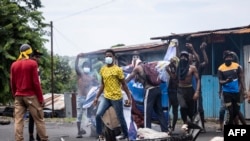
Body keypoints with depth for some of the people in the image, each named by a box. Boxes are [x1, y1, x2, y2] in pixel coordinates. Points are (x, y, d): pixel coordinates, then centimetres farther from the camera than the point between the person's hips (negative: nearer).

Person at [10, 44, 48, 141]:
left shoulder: (14, 65, 8)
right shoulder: (32, 63, -6)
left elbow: (12, 83, 10)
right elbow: (36, 82, -9)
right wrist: (41, 98, -5)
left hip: (18, 96, 4)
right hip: (31, 96, -4)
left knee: (18, 120, 1)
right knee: (39, 119, 3)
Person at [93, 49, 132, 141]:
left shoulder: (118, 70, -9)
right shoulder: (102, 69, 6)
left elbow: (124, 85, -6)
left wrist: (129, 98, -9)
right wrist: (97, 97, 13)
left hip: (117, 98, -4)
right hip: (106, 97, 4)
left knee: (121, 118, 4)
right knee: (98, 115, -11)